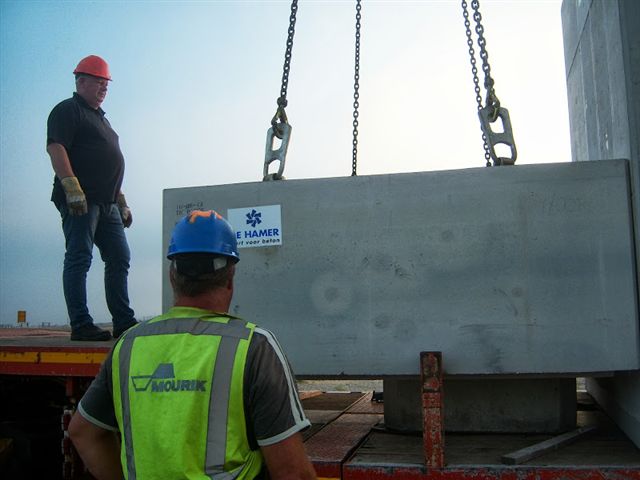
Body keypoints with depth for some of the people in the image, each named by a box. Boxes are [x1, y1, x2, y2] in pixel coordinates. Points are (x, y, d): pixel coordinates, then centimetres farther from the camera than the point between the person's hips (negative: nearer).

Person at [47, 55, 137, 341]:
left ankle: (124, 323, 11)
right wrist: (71, 186, -25)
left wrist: (121, 202, 25)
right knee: (79, 258, -9)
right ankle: (80, 325, -7)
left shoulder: (100, 118, 28)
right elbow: (55, 147, -14)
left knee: (119, 259, 7)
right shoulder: (67, 110, 1)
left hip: (107, 202, 9)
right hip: (80, 199, -9)